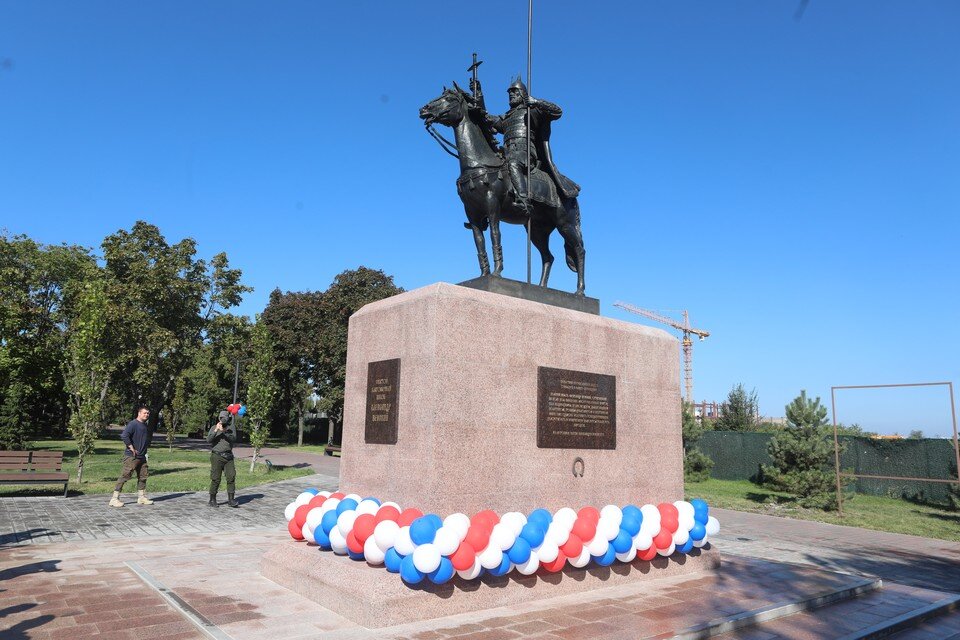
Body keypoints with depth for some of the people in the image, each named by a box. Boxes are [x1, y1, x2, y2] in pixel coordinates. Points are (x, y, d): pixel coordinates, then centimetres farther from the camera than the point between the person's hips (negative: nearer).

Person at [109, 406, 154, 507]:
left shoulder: (145, 426, 16)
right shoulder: (133, 424, -13)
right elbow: (124, 436, -26)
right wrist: (131, 448, -21)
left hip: (142, 456, 9)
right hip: (131, 457, -9)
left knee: (143, 476, 11)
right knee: (124, 476, -7)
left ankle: (142, 497, 20)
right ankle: (115, 498, -2)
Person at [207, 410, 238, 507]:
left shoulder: (231, 428, 6)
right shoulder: (214, 428, 4)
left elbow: (234, 439, -9)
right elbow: (208, 440, -8)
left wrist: (225, 432, -20)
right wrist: (216, 430, -17)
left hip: (229, 456, 2)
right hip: (217, 456, -2)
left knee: (231, 477, -3)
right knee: (216, 479, -1)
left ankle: (231, 499, 2)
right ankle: (212, 500, 11)